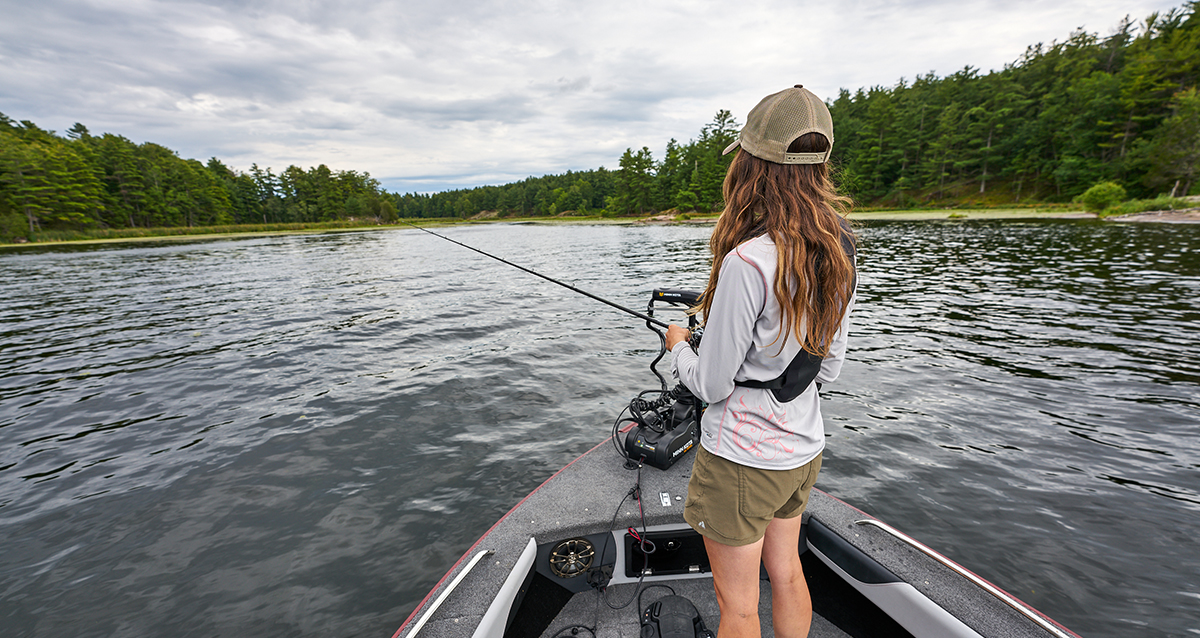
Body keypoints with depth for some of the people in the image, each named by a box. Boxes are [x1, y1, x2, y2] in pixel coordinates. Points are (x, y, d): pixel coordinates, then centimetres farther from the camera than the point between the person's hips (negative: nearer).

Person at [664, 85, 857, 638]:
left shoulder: (746, 262, -28)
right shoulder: (839, 251, -3)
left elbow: (711, 385, -19)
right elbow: (830, 368, 5)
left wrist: (678, 345, 0)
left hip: (741, 458, -7)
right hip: (804, 448, 8)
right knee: (786, 574, 29)